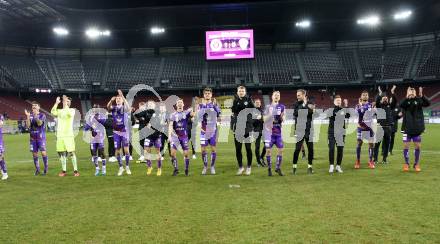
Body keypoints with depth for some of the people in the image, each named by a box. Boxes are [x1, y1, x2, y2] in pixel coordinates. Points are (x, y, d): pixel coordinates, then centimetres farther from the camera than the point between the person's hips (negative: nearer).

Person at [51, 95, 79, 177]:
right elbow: (53, 112, -8)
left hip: (69, 135, -4)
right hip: (59, 136, 4)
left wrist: (66, 104, -19)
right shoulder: (59, 111, 13)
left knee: (71, 153, -6)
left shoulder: (72, 110, 4)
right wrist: (56, 103, -13)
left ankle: (75, 170, -1)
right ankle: (64, 171, 14)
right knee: (61, 153, 5)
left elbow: (69, 113, -19)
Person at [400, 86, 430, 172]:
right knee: (406, 145, 2)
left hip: (417, 128, 1)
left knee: (417, 146, 6)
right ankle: (406, 164, 16)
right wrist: (407, 97, -37)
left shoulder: (419, 100, 2)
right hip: (407, 127, -1)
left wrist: (422, 96, -32)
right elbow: (401, 105, -22)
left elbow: (428, 103, -15)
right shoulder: (405, 101, 0)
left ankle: (416, 164, 19)